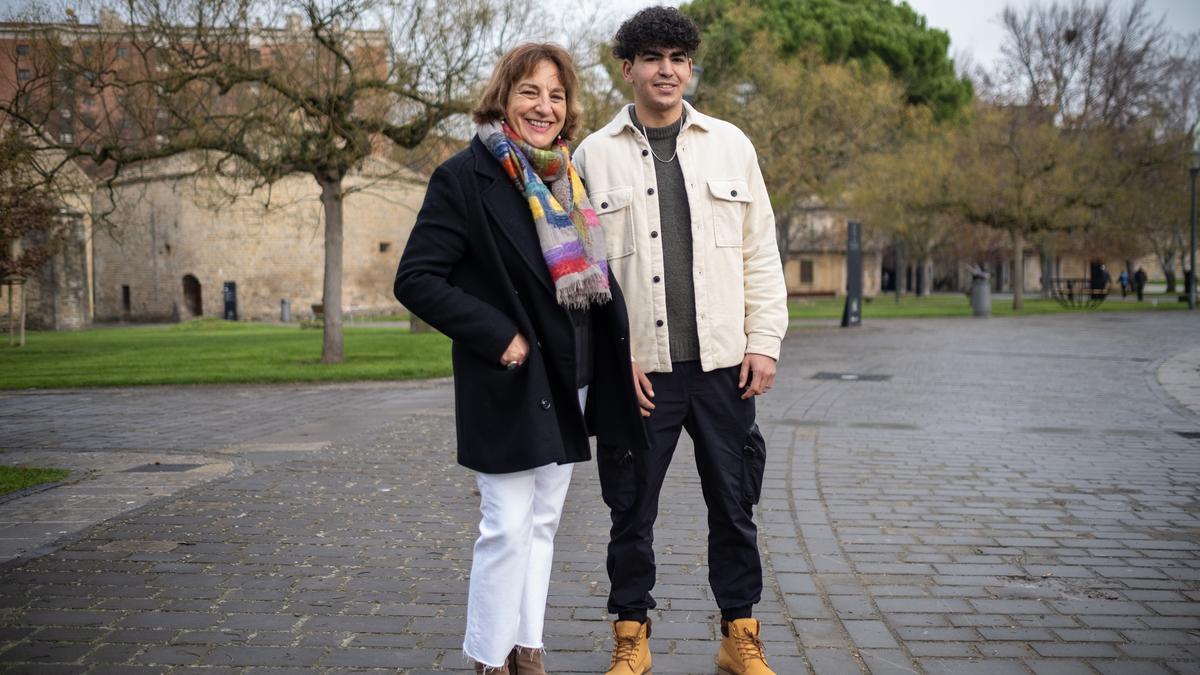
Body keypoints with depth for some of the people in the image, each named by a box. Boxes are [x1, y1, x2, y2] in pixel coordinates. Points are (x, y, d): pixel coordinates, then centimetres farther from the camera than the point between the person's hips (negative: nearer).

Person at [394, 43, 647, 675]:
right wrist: (497, 336, -19)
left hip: (570, 384, 7)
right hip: (510, 384, -7)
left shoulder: (568, 178, 12)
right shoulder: (466, 176, -10)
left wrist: (621, 356, 8)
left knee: (542, 524, 13)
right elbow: (416, 279, -15)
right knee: (508, 527, -4)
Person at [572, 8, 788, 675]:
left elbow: (761, 252, 9)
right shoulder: (595, 155, 3)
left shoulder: (730, 144, 8)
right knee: (632, 509, 8)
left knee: (734, 506, 9)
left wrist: (765, 341, 0)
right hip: (638, 368, -1)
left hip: (723, 365, 2)